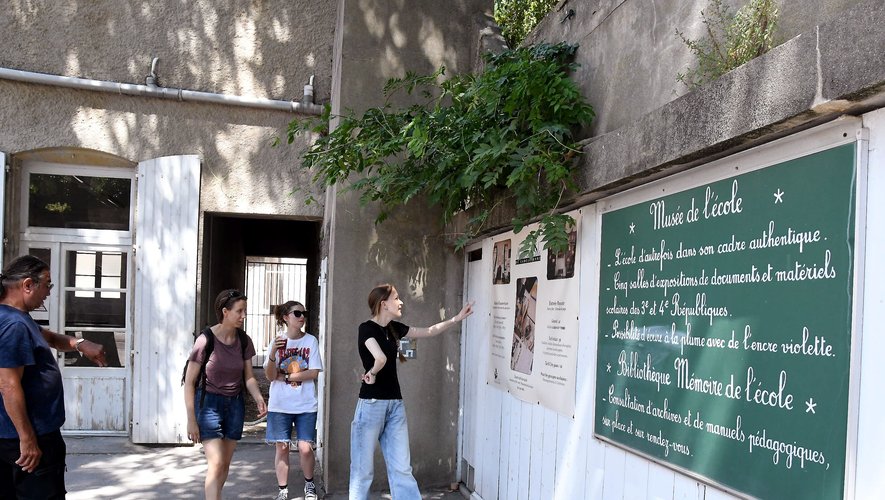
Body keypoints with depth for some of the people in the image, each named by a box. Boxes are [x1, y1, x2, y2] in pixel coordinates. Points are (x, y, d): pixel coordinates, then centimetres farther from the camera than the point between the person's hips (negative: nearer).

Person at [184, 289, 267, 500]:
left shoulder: (243, 340, -1)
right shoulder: (206, 339, -16)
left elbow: (248, 377, 7)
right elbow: (189, 382, -11)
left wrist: (258, 398, -13)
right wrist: (191, 420, -11)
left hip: (235, 404, 5)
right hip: (209, 402, -5)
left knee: (225, 464, 11)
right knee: (216, 463, -12)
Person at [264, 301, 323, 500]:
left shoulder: (311, 341, 0)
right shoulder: (276, 342, 2)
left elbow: (313, 373, -6)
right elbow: (270, 376, -5)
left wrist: (285, 376, -7)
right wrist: (273, 353, -20)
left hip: (306, 405, -1)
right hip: (279, 405, 1)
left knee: (305, 448, -3)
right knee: (281, 447, 3)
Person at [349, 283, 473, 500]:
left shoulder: (394, 328, 10)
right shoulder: (367, 328, -13)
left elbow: (429, 331, 19)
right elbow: (381, 358, -29)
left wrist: (457, 318, 16)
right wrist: (372, 374, -11)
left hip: (395, 403, 7)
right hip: (372, 403, -7)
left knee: (402, 468, 6)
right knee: (363, 469, 3)